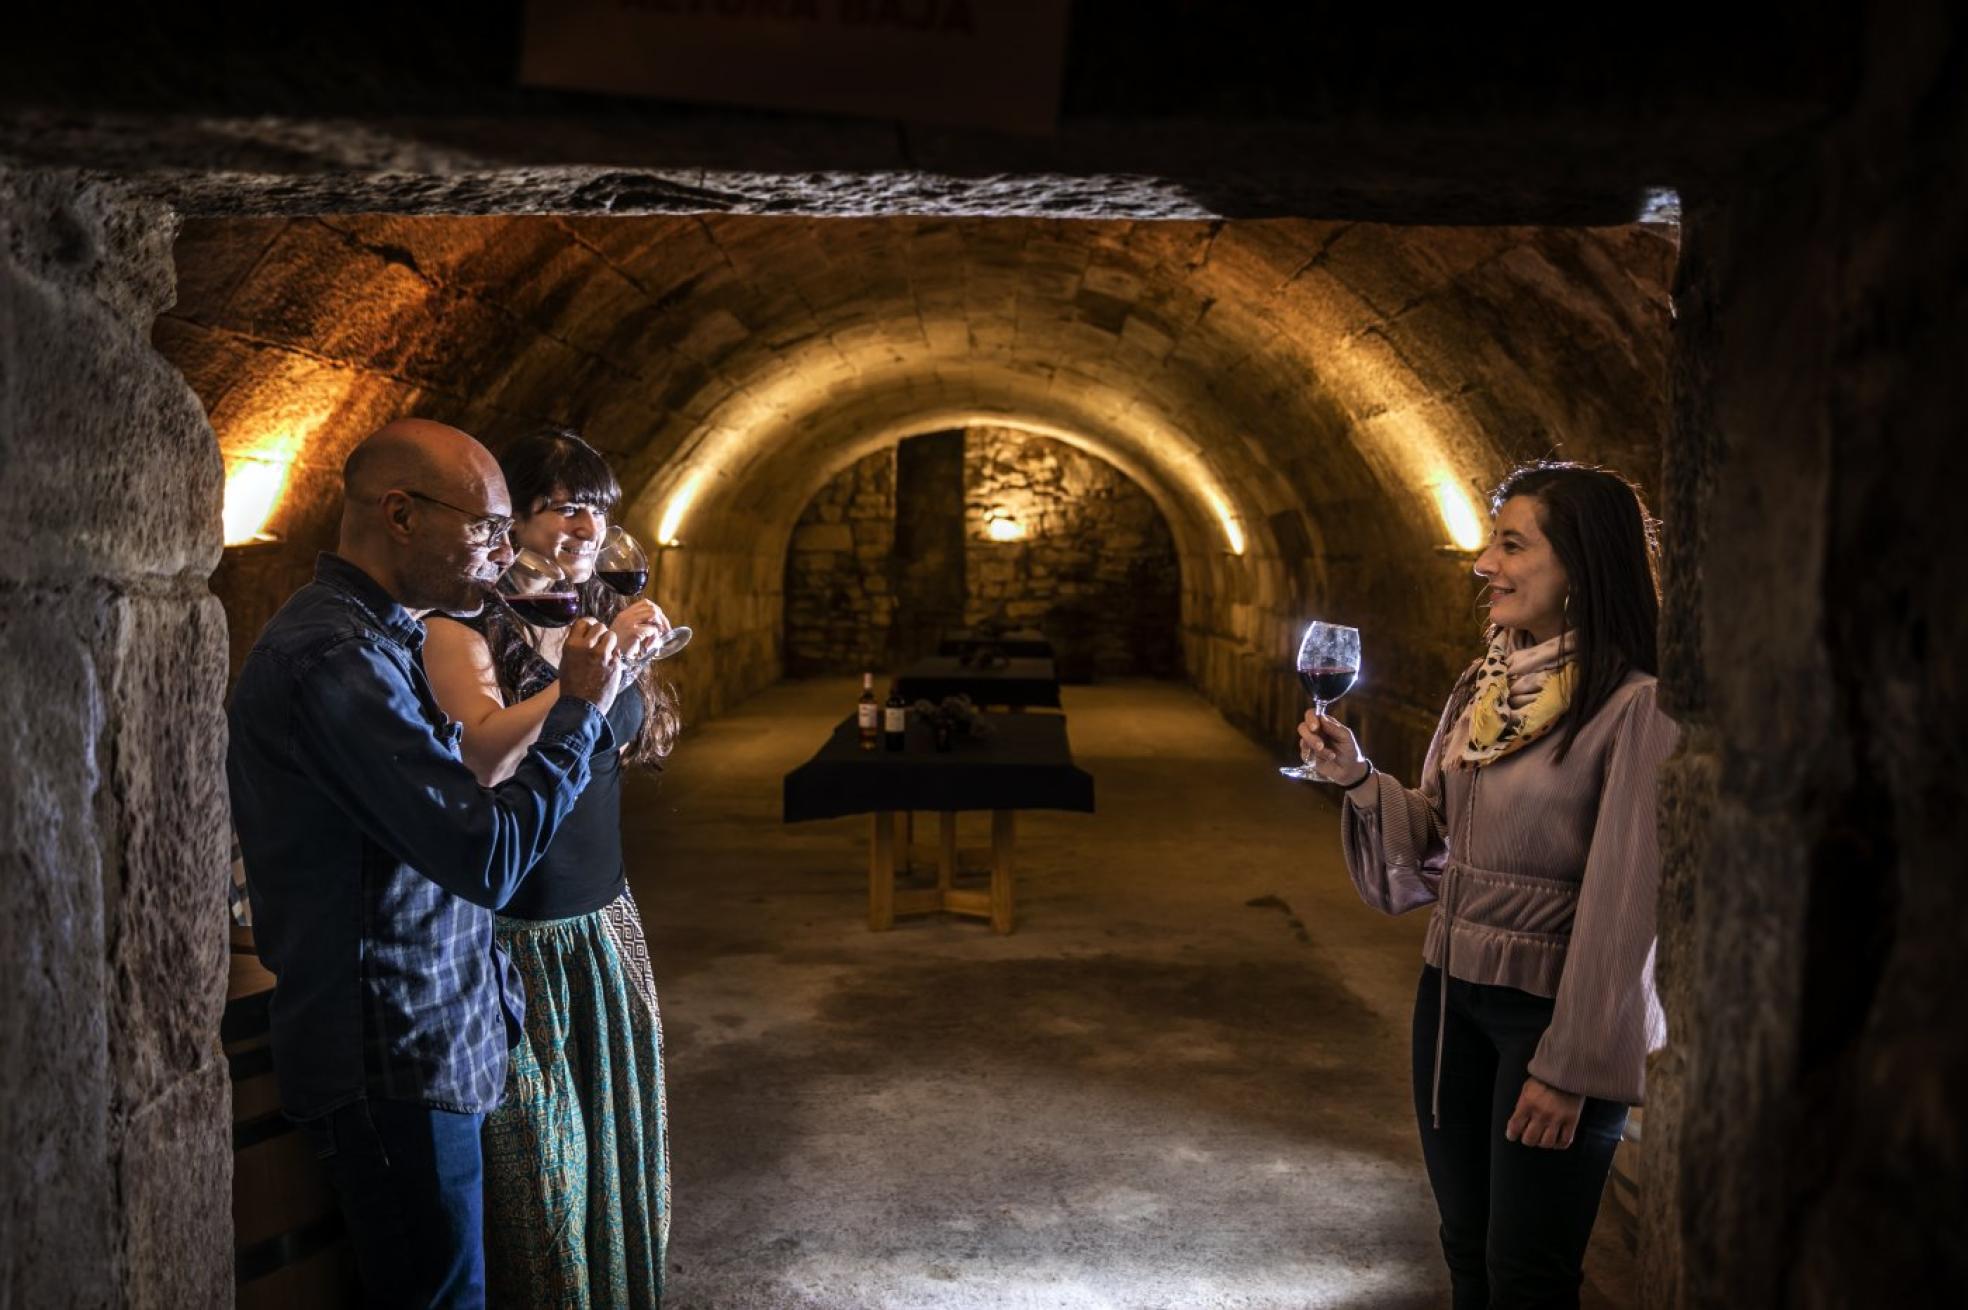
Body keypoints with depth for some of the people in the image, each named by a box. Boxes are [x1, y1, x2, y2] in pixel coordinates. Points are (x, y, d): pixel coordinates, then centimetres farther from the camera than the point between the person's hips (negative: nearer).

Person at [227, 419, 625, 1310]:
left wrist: (579, 706, 7)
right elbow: (488, 855, -26)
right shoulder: (334, 655, -23)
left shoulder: (373, 636, 11)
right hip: (395, 1064, -10)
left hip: (421, 1043, 10)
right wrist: (579, 708, -16)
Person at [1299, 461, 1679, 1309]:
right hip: (1451, 990, 7)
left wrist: (1572, 1065, -16)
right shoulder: (1482, 685, 5)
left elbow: (1624, 902, -18)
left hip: (1550, 1008, -7)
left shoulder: (1633, 707, -18)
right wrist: (1358, 779, -5)